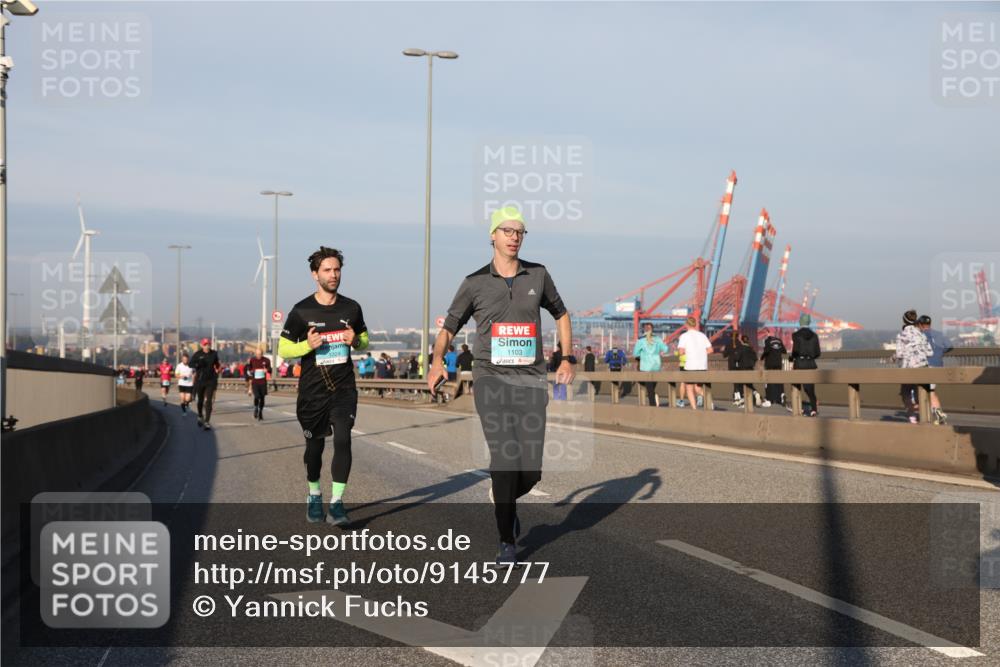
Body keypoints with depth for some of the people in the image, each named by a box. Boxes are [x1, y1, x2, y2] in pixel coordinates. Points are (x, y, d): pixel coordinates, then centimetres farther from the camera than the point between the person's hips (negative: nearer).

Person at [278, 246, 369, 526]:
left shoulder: (351, 308, 4)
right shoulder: (302, 311, -3)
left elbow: (365, 342, 17)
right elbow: (283, 348, 2)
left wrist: (355, 341, -6)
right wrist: (308, 345, -17)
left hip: (344, 389, 1)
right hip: (312, 390, -1)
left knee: (343, 439, -16)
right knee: (314, 446, 11)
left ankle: (336, 504, -15)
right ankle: (314, 495, 34)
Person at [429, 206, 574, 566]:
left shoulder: (538, 275, 8)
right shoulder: (475, 282, 4)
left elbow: (560, 313, 23)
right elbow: (448, 328, 9)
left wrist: (567, 358, 10)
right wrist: (437, 362, -11)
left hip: (531, 381, 2)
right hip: (491, 379, -2)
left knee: (531, 470, -3)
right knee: (505, 458, -15)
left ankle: (504, 499, 33)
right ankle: (506, 542, 0)